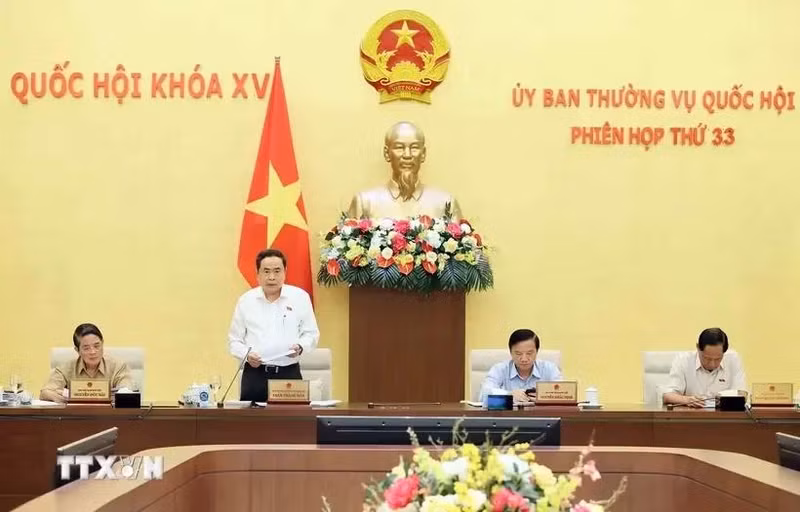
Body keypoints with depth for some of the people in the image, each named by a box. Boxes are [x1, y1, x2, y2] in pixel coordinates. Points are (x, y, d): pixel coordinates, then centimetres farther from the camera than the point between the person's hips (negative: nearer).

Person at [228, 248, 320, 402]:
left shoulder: (300, 297, 4)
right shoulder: (246, 300, 6)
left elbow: (311, 333, 10)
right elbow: (234, 339, 11)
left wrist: (300, 347, -11)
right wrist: (246, 355, -9)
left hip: (289, 373, 0)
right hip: (255, 374, 1)